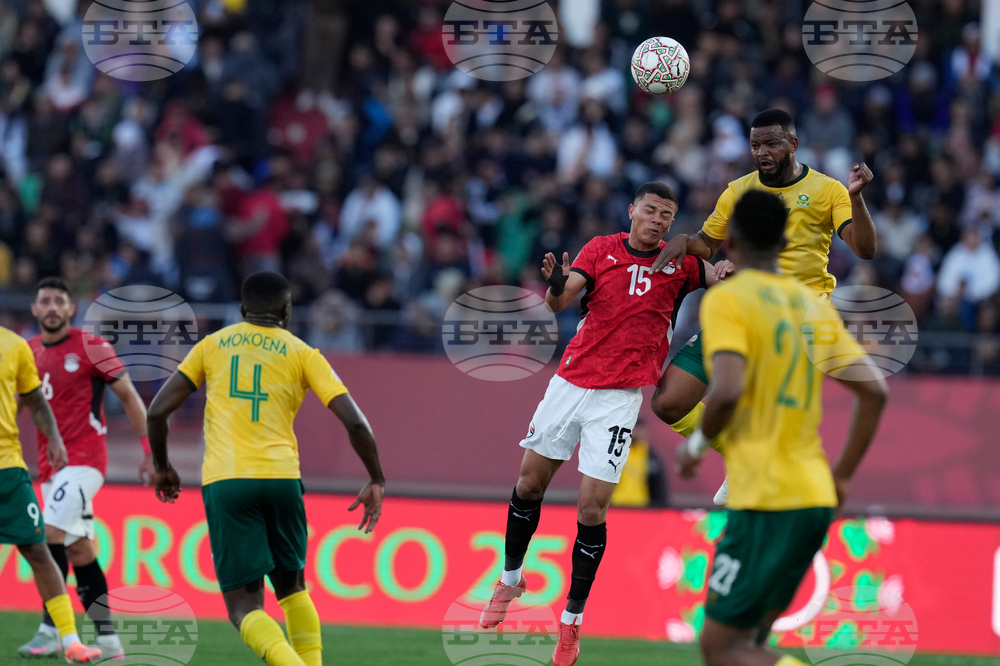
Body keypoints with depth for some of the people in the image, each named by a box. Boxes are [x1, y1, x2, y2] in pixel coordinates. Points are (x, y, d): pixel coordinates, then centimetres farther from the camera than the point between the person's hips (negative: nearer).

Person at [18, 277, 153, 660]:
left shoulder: (90, 348, -6)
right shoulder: (28, 352, 10)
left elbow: (129, 397, -2)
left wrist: (150, 451, -6)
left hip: (84, 459, -7)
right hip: (49, 465, 7)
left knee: (51, 532, -21)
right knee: (78, 549, 7)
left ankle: (50, 631, -20)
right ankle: (108, 641, 9)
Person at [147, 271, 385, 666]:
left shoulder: (212, 345, 13)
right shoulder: (301, 353, 9)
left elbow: (157, 411, 9)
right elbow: (354, 422, -1)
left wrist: (161, 466, 25)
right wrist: (376, 482, 10)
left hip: (224, 482, -1)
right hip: (280, 477, 1)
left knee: (244, 608, -1)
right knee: (292, 589, 23)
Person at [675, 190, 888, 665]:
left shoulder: (726, 300, -6)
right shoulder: (812, 302, 15)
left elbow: (727, 390, -21)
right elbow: (874, 390, 10)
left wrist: (698, 442, -1)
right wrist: (842, 476, 17)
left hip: (765, 500, -7)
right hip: (815, 496, 7)